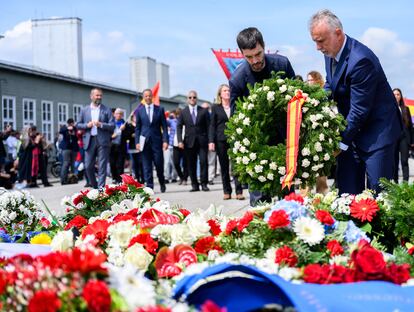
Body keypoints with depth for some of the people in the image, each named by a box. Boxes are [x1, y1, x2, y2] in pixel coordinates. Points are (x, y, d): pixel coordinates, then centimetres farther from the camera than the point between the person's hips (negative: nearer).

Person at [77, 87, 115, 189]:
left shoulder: (107, 110, 6)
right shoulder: (84, 110, 12)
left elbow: (112, 126, 1)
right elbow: (78, 125, 12)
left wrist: (101, 124, -14)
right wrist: (87, 125, -6)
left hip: (103, 141, -2)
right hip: (89, 141, 2)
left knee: (102, 166, -5)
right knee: (88, 166, 2)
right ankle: (94, 186, 20)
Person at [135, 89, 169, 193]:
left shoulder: (159, 109, 6)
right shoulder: (139, 110, 7)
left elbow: (164, 126, 4)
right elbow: (137, 128, 8)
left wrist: (165, 140, -6)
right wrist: (137, 142, -2)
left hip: (157, 140, -1)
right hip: (144, 140, 1)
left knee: (159, 163, -2)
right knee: (147, 165, -1)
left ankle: (162, 183, 20)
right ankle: (149, 186, 2)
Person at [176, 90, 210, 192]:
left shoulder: (204, 111, 7)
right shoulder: (183, 112, 9)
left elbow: (208, 126, 5)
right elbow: (179, 127, 6)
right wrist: (180, 141, -6)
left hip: (202, 141, -1)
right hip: (189, 142, 1)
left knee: (203, 161, -8)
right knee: (191, 164, 2)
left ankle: (204, 184, 0)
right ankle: (194, 185, 9)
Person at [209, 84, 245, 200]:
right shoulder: (215, 108, 7)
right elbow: (212, 125, 4)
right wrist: (211, 141, -5)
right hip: (221, 140, 0)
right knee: (224, 166, 4)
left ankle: (239, 191, -8)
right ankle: (227, 191, 10)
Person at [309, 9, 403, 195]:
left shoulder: (360, 60, -26)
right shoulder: (330, 53, 1)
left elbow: (359, 110, -24)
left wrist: (341, 143, -19)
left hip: (376, 130, -8)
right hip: (351, 128, 8)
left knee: (377, 190, -5)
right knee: (347, 188, 5)